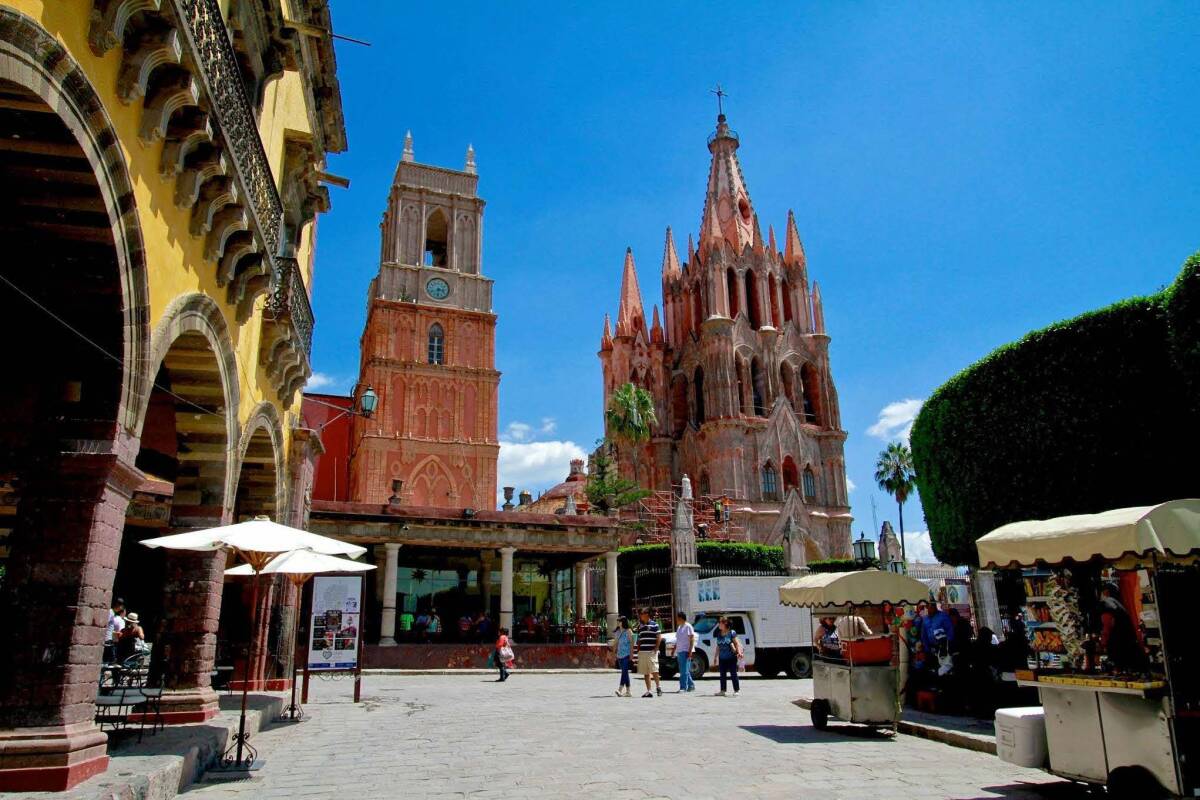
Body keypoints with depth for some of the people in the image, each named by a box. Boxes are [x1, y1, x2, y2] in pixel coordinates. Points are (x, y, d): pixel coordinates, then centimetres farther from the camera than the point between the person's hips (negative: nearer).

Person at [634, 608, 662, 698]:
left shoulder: (654, 624, -2)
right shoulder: (640, 626, 15)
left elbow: (659, 637, -4)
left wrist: (656, 648, -10)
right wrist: (638, 650, 12)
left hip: (651, 652, -6)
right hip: (642, 652, 6)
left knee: (654, 671, -8)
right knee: (645, 673, 5)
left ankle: (658, 686, 10)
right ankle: (648, 691, 9)